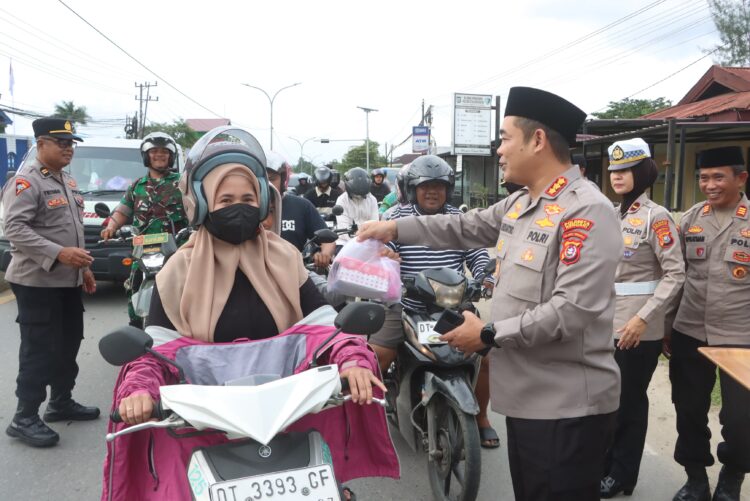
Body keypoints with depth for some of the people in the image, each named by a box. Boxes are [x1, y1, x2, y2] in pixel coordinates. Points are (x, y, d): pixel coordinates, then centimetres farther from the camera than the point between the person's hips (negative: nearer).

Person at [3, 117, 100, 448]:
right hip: (37, 282, -9)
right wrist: (59, 253, -29)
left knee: (68, 345, 15)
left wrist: (83, 267, 19)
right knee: (39, 351, -5)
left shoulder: (68, 182, 16)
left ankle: (61, 403, 29)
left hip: (68, 281, 9)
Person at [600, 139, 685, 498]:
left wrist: (643, 318, -20)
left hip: (637, 330, -6)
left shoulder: (655, 216, -10)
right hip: (605, 325, 7)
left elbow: (675, 274, -13)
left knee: (629, 403, 7)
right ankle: (602, 466, 31)